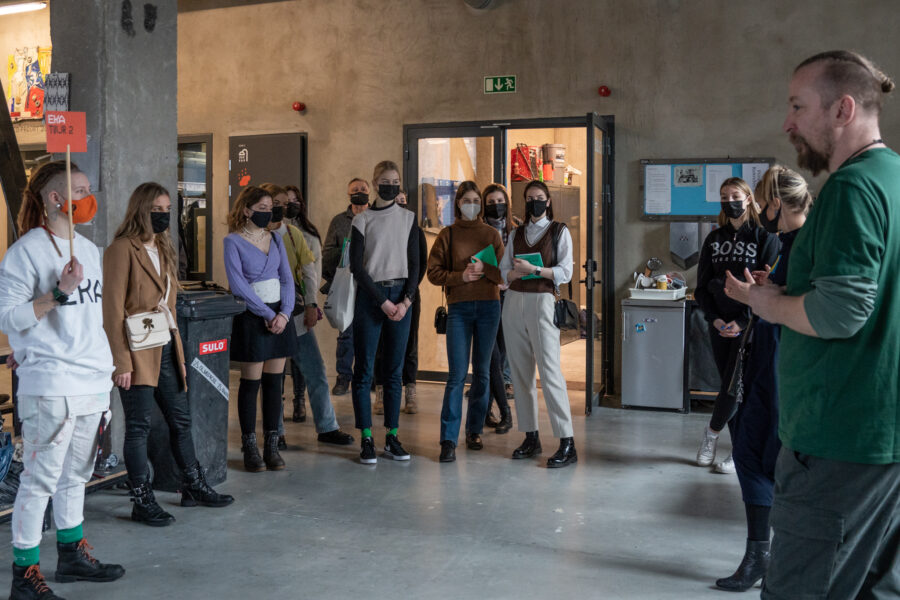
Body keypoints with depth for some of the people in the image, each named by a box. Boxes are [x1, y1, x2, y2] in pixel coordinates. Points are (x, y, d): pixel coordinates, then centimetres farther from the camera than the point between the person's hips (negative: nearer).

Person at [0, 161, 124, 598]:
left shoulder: (89, 248, 14)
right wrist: (58, 293, -22)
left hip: (93, 379, 8)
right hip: (50, 386, -8)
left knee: (76, 474, 17)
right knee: (40, 480, -3)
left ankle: (72, 554, 30)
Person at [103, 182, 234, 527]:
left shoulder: (163, 250, 16)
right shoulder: (122, 249, -10)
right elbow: (113, 309, -14)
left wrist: (178, 350, 17)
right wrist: (121, 362, -18)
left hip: (167, 349, 8)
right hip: (138, 353, -8)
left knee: (181, 420, 15)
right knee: (139, 426, 0)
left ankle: (194, 486, 28)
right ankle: (142, 502, 10)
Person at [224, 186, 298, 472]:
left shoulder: (275, 239, 12)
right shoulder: (233, 241, -4)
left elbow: (287, 278, 7)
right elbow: (238, 284, -12)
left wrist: (284, 313, -8)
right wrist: (267, 314, -14)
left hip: (280, 316, 5)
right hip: (251, 317, -5)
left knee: (274, 383, 7)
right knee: (251, 383, 0)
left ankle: (272, 447, 14)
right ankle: (250, 448, 10)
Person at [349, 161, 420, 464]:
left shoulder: (409, 219, 10)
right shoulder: (362, 220, 2)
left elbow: (414, 265, 6)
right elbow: (357, 267, -4)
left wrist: (406, 301, -7)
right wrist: (383, 302, -9)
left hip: (400, 297, 3)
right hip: (370, 296, -2)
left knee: (395, 370, 5)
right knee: (364, 370, -2)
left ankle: (392, 437, 11)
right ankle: (367, 439, 4)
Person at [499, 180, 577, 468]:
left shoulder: (559, 232, 5)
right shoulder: (516, 233, 16)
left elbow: (565, 272, -4)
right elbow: (504, 272, 10)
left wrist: (534, 270, -14)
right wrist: (517, 272, -11)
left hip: (542, 302, -5)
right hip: (514, 302, 5)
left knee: (550, 371, -11)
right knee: (520, 372, 5)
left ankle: (567, 444, -10)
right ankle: (531, 437, 13)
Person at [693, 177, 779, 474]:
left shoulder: (765, 238, -3)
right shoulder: (714, 239, 10)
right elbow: (702, 285, 10)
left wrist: (742, 322, -16)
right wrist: (713, 318, -6)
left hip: (749, 326, -4)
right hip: (720, 325, 4)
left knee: (735, 384, -6)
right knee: (730, 385, 7)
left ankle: (712, 432, 15)